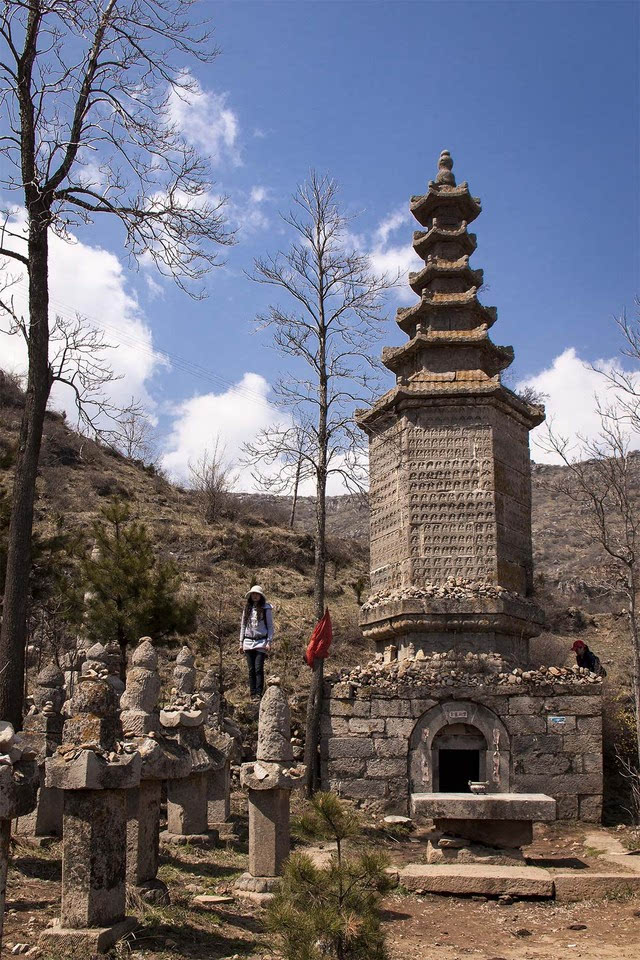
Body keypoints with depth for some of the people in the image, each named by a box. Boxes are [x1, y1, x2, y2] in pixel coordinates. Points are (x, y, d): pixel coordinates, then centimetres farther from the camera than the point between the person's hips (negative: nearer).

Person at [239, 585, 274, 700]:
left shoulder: (266, 609, 1)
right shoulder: (247, 609, 12)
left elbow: (270, 626, 1)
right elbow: (243, 626, 17)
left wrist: (269, 642, -7)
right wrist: (241, 642, 12)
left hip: (261, 642, -4)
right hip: (248, 642, 4)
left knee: (258, 668, -12)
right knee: (251, 669, 3)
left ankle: (259, 694, -11)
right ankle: (252, 694, 6)